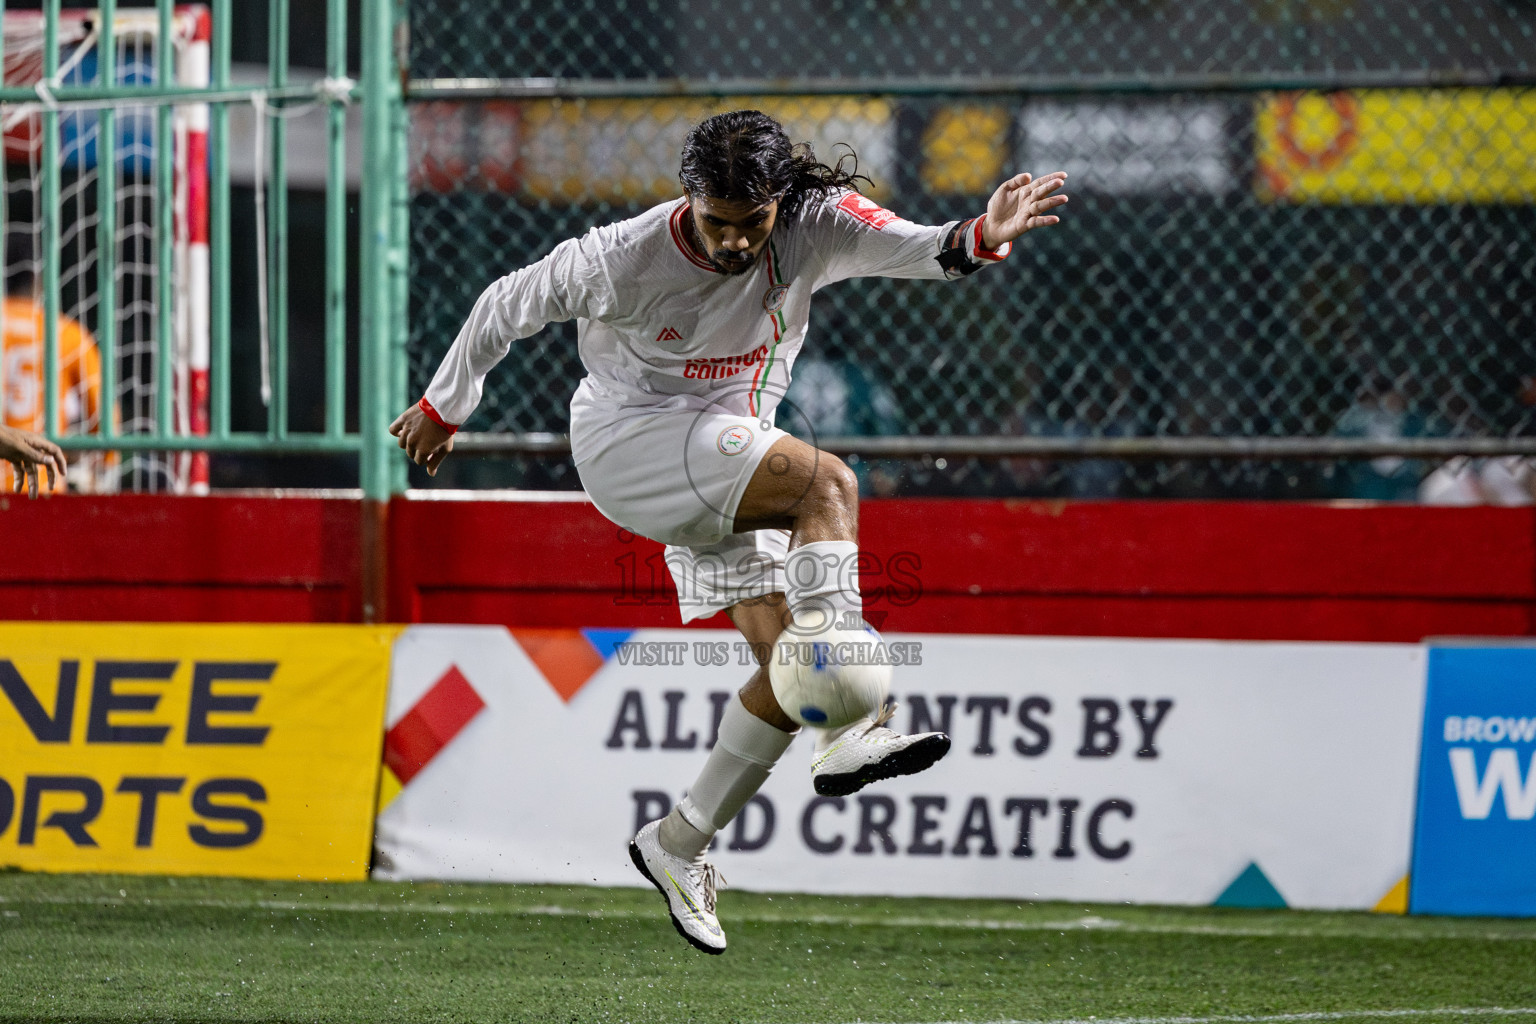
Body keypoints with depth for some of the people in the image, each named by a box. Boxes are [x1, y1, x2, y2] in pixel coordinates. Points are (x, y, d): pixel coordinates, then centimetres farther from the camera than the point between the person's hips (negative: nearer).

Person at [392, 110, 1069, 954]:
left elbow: (906, 246, -35)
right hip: (626, 440, -6)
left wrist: (975, 240, -58)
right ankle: (847, 731, -39)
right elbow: (508, 306, -7)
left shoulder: (812, 226, -16)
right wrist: (442, 408, 6)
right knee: (827, 483, -29)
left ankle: (678, 845, 13)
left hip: (721, 456, 6)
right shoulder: (625, 260, -22)